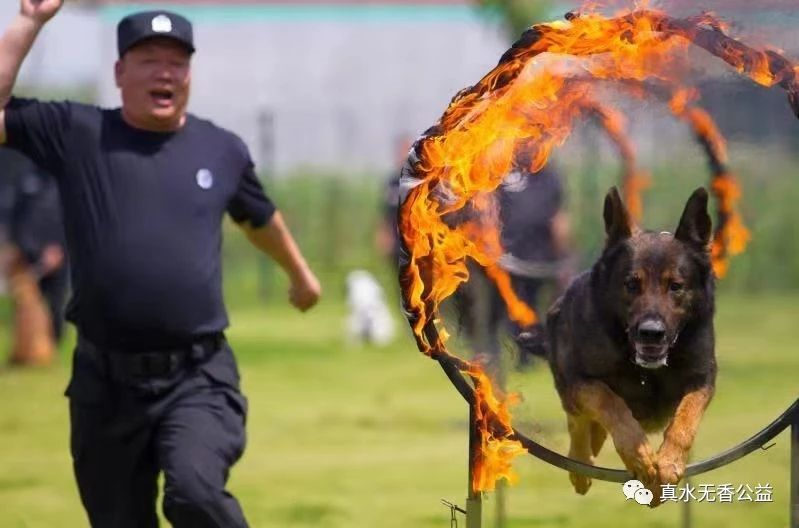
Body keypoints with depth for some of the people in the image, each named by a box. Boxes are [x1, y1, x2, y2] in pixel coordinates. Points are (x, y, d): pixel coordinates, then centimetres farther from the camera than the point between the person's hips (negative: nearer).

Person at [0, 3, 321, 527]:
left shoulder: (222, 149, 8)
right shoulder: (76, 133, 3)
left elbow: (259, 216, 27)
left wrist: (300, 272, 43)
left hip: (198, 380, -1)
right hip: (104, 381, 1)